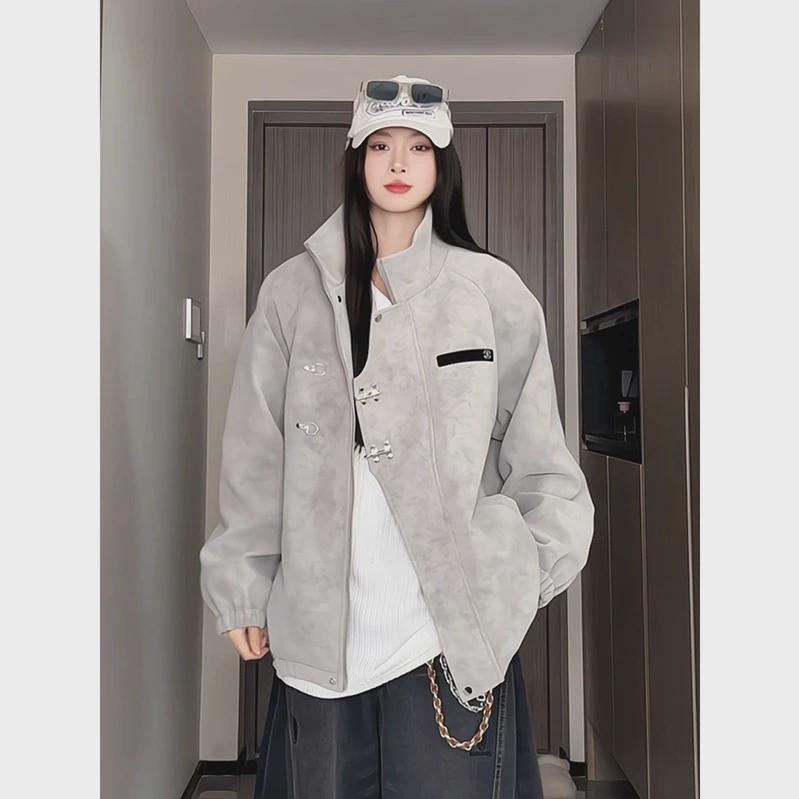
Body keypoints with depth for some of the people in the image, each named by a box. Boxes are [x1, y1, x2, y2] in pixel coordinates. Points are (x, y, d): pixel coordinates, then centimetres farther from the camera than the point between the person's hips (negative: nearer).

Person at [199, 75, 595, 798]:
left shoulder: (494, 290, 4)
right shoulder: (293, 291, 5)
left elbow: (534, 446, 6)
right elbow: (255, 458, 4)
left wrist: (538, 564, -1)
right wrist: (242, 588, 4)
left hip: (454, 616, 0)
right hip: (320, 618, 1)